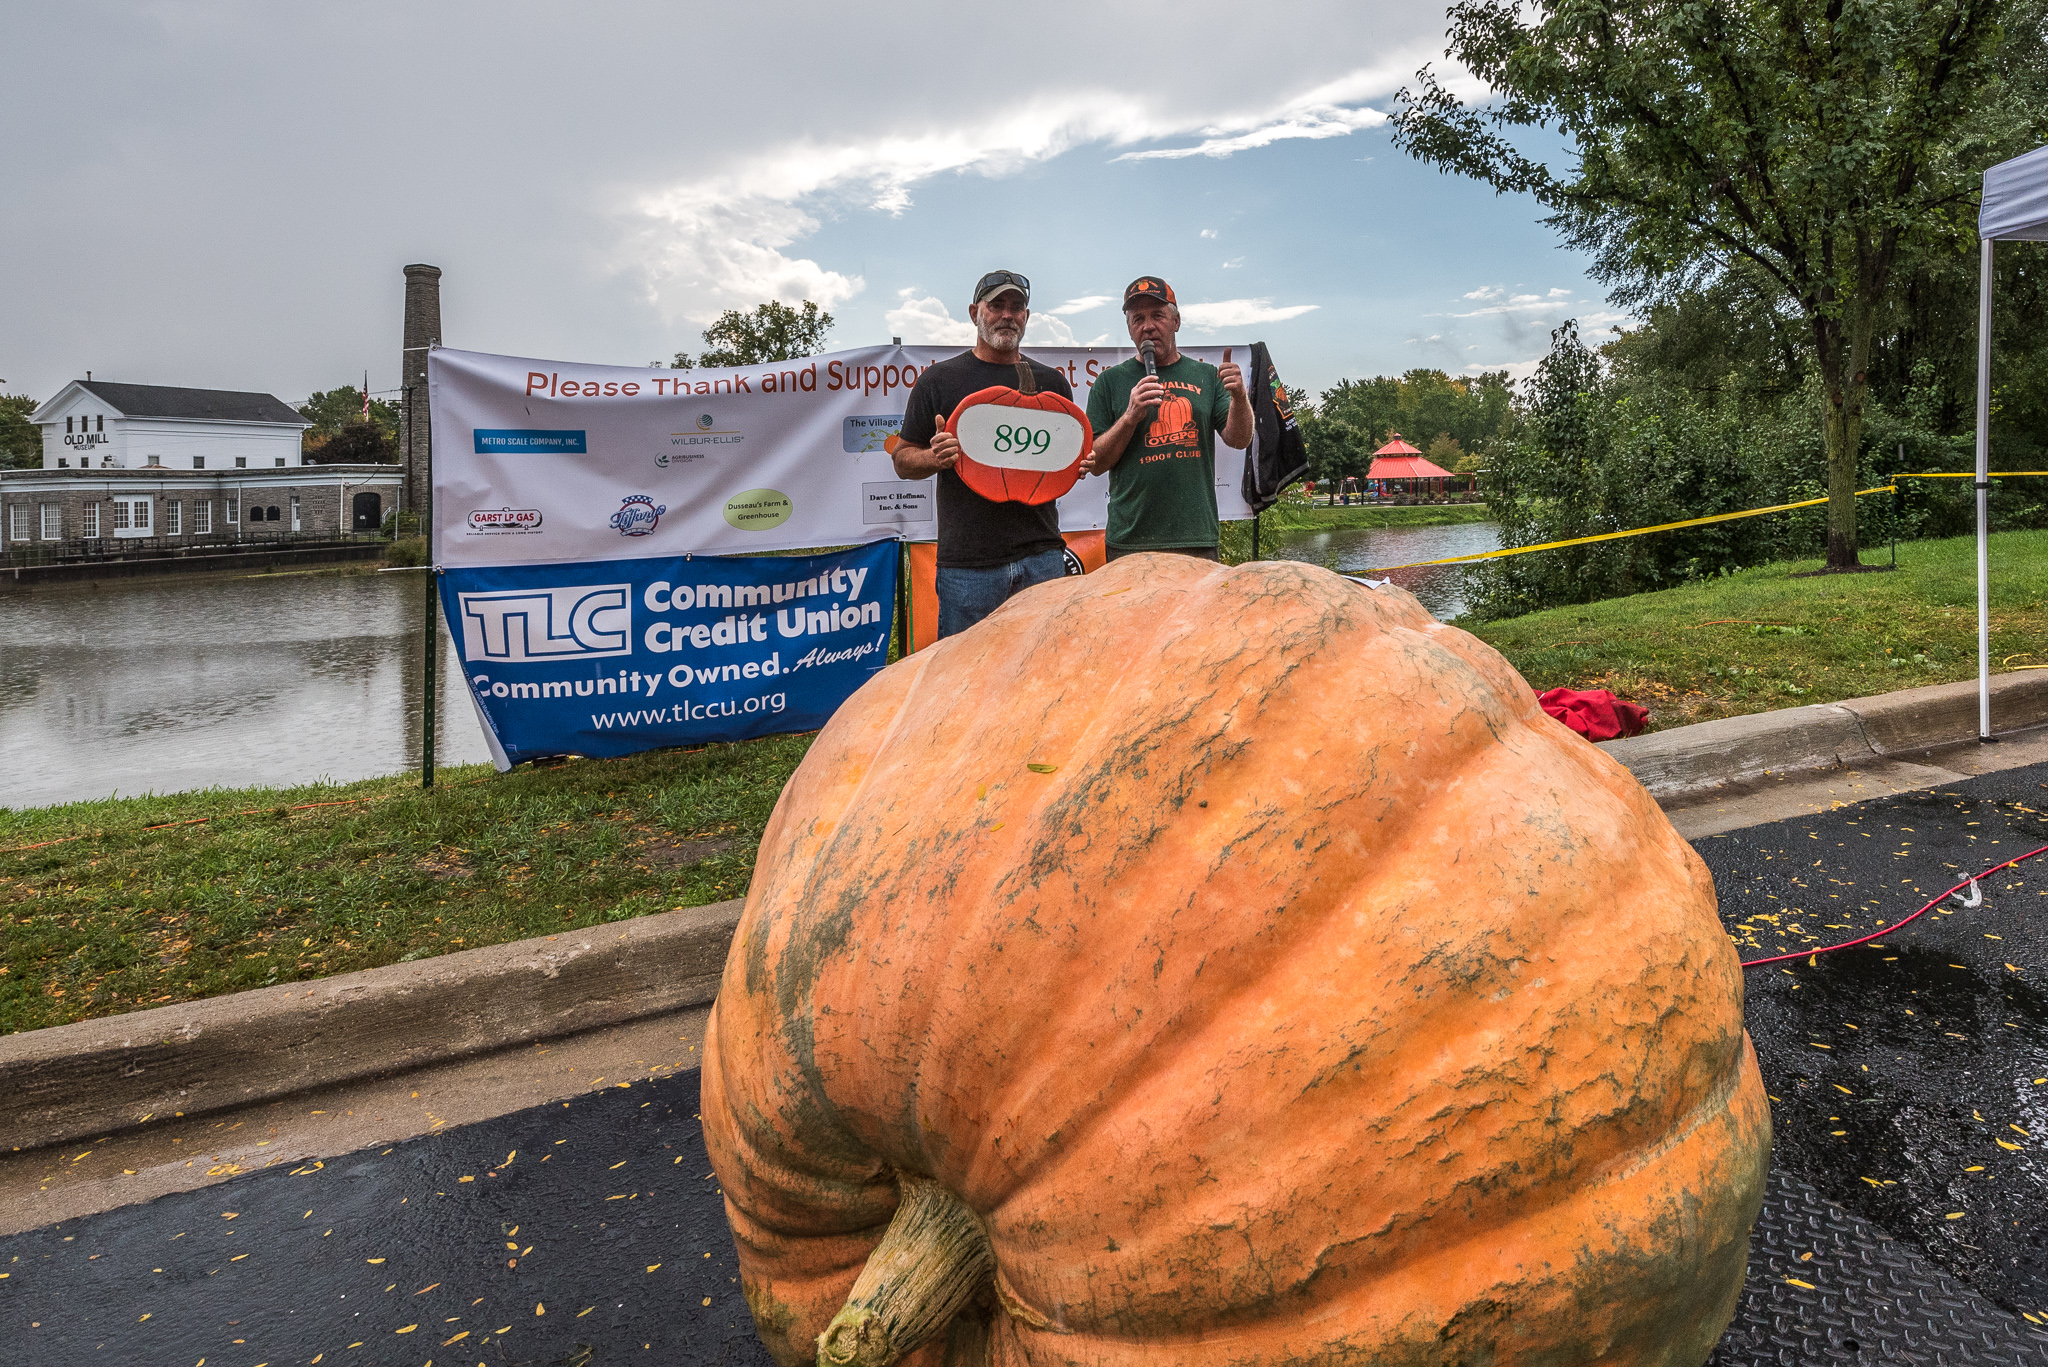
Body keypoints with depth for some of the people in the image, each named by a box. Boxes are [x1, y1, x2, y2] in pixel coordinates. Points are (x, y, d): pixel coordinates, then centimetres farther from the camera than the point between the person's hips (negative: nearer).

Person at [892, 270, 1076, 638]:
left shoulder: (1052, 383, 15)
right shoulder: (938, 380, 7)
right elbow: (902, 460, 7)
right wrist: (935, 458, -14)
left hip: (1041, 556, 2)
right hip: (967, 563, -2)